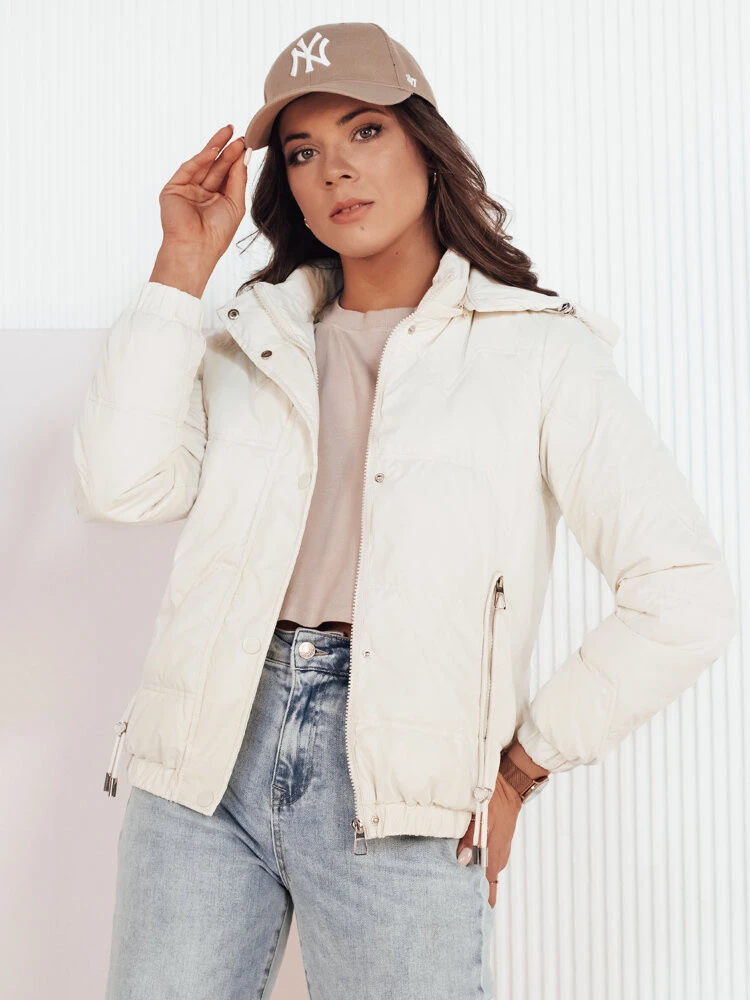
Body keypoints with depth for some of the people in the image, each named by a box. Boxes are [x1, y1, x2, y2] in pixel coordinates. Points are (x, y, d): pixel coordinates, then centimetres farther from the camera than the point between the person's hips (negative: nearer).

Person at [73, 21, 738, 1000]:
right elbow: (123, 486, -4)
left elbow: (685, 599, -5)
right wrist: (182, 268, 0)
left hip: (394, 781, -3)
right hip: (210, 753, 3)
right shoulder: (255, 337, 12)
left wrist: (521, 766, -1)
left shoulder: (535, 350, 1)